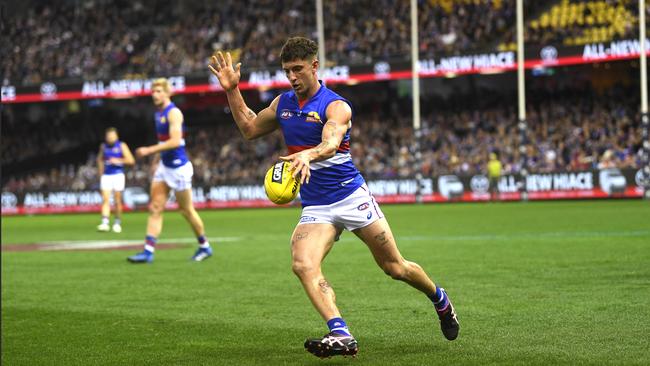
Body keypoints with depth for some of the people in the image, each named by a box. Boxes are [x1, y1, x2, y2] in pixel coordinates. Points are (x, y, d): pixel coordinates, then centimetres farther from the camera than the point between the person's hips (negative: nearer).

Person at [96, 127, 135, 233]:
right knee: (105, 199, -10)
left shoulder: (121, 146, -2)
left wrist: (118, 161, -12)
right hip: (106, 176, 2)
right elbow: (100, 159, 24)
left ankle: (117, 223, 14)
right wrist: (100, 172, 17)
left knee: (117, 201, 3)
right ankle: (105, 223, -17)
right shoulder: (103, 146, 8)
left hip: (118, 175, -2)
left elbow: (131, 160, -5)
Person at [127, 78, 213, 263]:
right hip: (164, 166, 8)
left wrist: (149, 150, -26)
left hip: (178, 167, -8)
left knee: (186, 210, 3)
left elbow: (175, 141, -25)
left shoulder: (173, 113, -16)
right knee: (155, 208, -1)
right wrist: (157, 158, 17)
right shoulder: (158, 113, 11)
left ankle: (204, 246, 20)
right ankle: (148, 251, -4)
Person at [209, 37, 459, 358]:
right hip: (315, 207, 5)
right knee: (303, 266, -25)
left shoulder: (336, 106, -13)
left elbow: (330, 143, -33)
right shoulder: (283, 103, 8)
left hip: (352, 197, -4)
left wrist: (307, 155, -55)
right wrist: (232, 90, 11)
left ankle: (440, 300, 35)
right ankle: (340, 335, -35)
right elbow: (249, 128, 23)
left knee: (395, 267, 4)